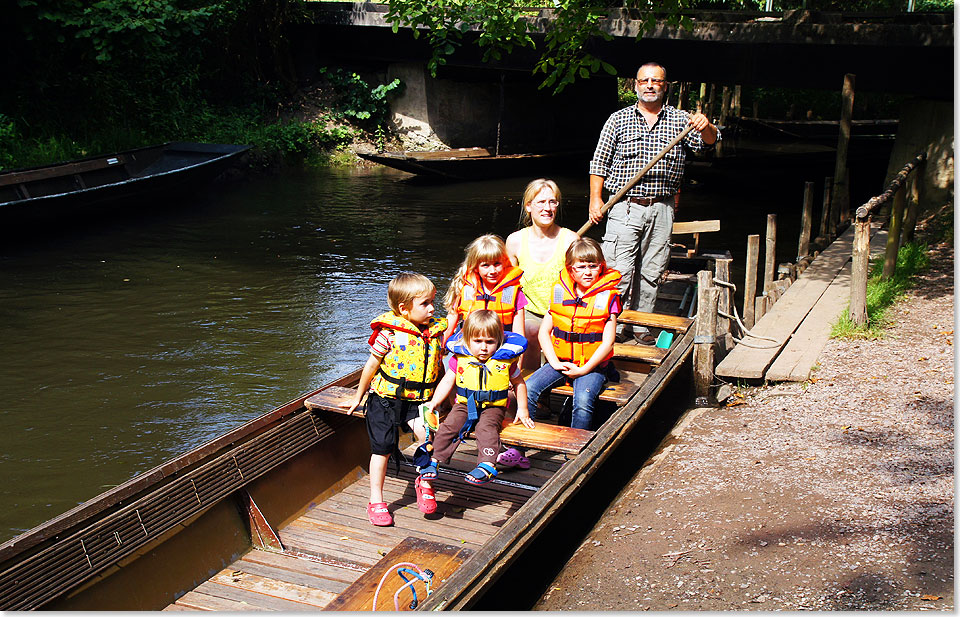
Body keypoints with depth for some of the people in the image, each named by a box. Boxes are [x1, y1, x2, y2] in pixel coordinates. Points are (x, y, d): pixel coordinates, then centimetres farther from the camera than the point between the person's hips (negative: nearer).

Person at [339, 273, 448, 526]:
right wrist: (358, 397, 8)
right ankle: (376, 501, 19)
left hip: (418, 400, 2)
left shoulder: (437, 330, 1)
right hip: (386, 398, -2)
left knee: (426, 432, -23)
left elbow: (441, 366, 15)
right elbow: (372, 365, 0)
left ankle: (424, 482, 1)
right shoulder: (390, 332, -12)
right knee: (382, 448, 2)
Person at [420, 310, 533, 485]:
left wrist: (522, 409, 8)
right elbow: (447, 381, 6)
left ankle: (487, 466, -38)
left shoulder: (505, 360, -4)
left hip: (493, 407, -2)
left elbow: (518, 383, 10)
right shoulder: (459, 359, -1)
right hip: (464, 405, 2)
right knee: (449, 426, -19)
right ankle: (433, 461, -11)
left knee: (486, 428, -30)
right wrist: (434, 402, -6)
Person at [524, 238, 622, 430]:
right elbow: (544, 331, 8)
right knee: (528, 389, -18)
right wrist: (555, 363, -6)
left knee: (583, 401, -30)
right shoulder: (560, 292, 6)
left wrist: (583, 370, -13)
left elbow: (607, 342, -6)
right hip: (560, 361, 3)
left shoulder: (607, 297, -3)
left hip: (592, 365, -3)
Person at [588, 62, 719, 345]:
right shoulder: (619, 120, 7)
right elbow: (600, 162, 7)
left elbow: (706, 143, -4)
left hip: (662, 209, 2)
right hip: (625, 206, -2)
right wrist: (595, 199, -2)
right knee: (620, 269, -8)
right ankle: (617, 325, 1)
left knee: (651, 271, 6)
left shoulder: (680, 119, 9)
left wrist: (706, 127, -27)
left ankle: (641, 325, 17)